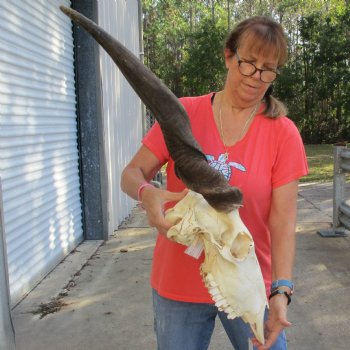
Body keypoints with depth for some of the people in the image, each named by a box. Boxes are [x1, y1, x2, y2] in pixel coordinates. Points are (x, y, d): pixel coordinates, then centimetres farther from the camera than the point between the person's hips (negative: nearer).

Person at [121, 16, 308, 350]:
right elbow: (132, 173, -4)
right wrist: (147, 194, -26)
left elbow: (283, 219, -10)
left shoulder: (283, 133, -7)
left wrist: (281, 290, -20)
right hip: (179, 284, 1)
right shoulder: (183, 113, -5)